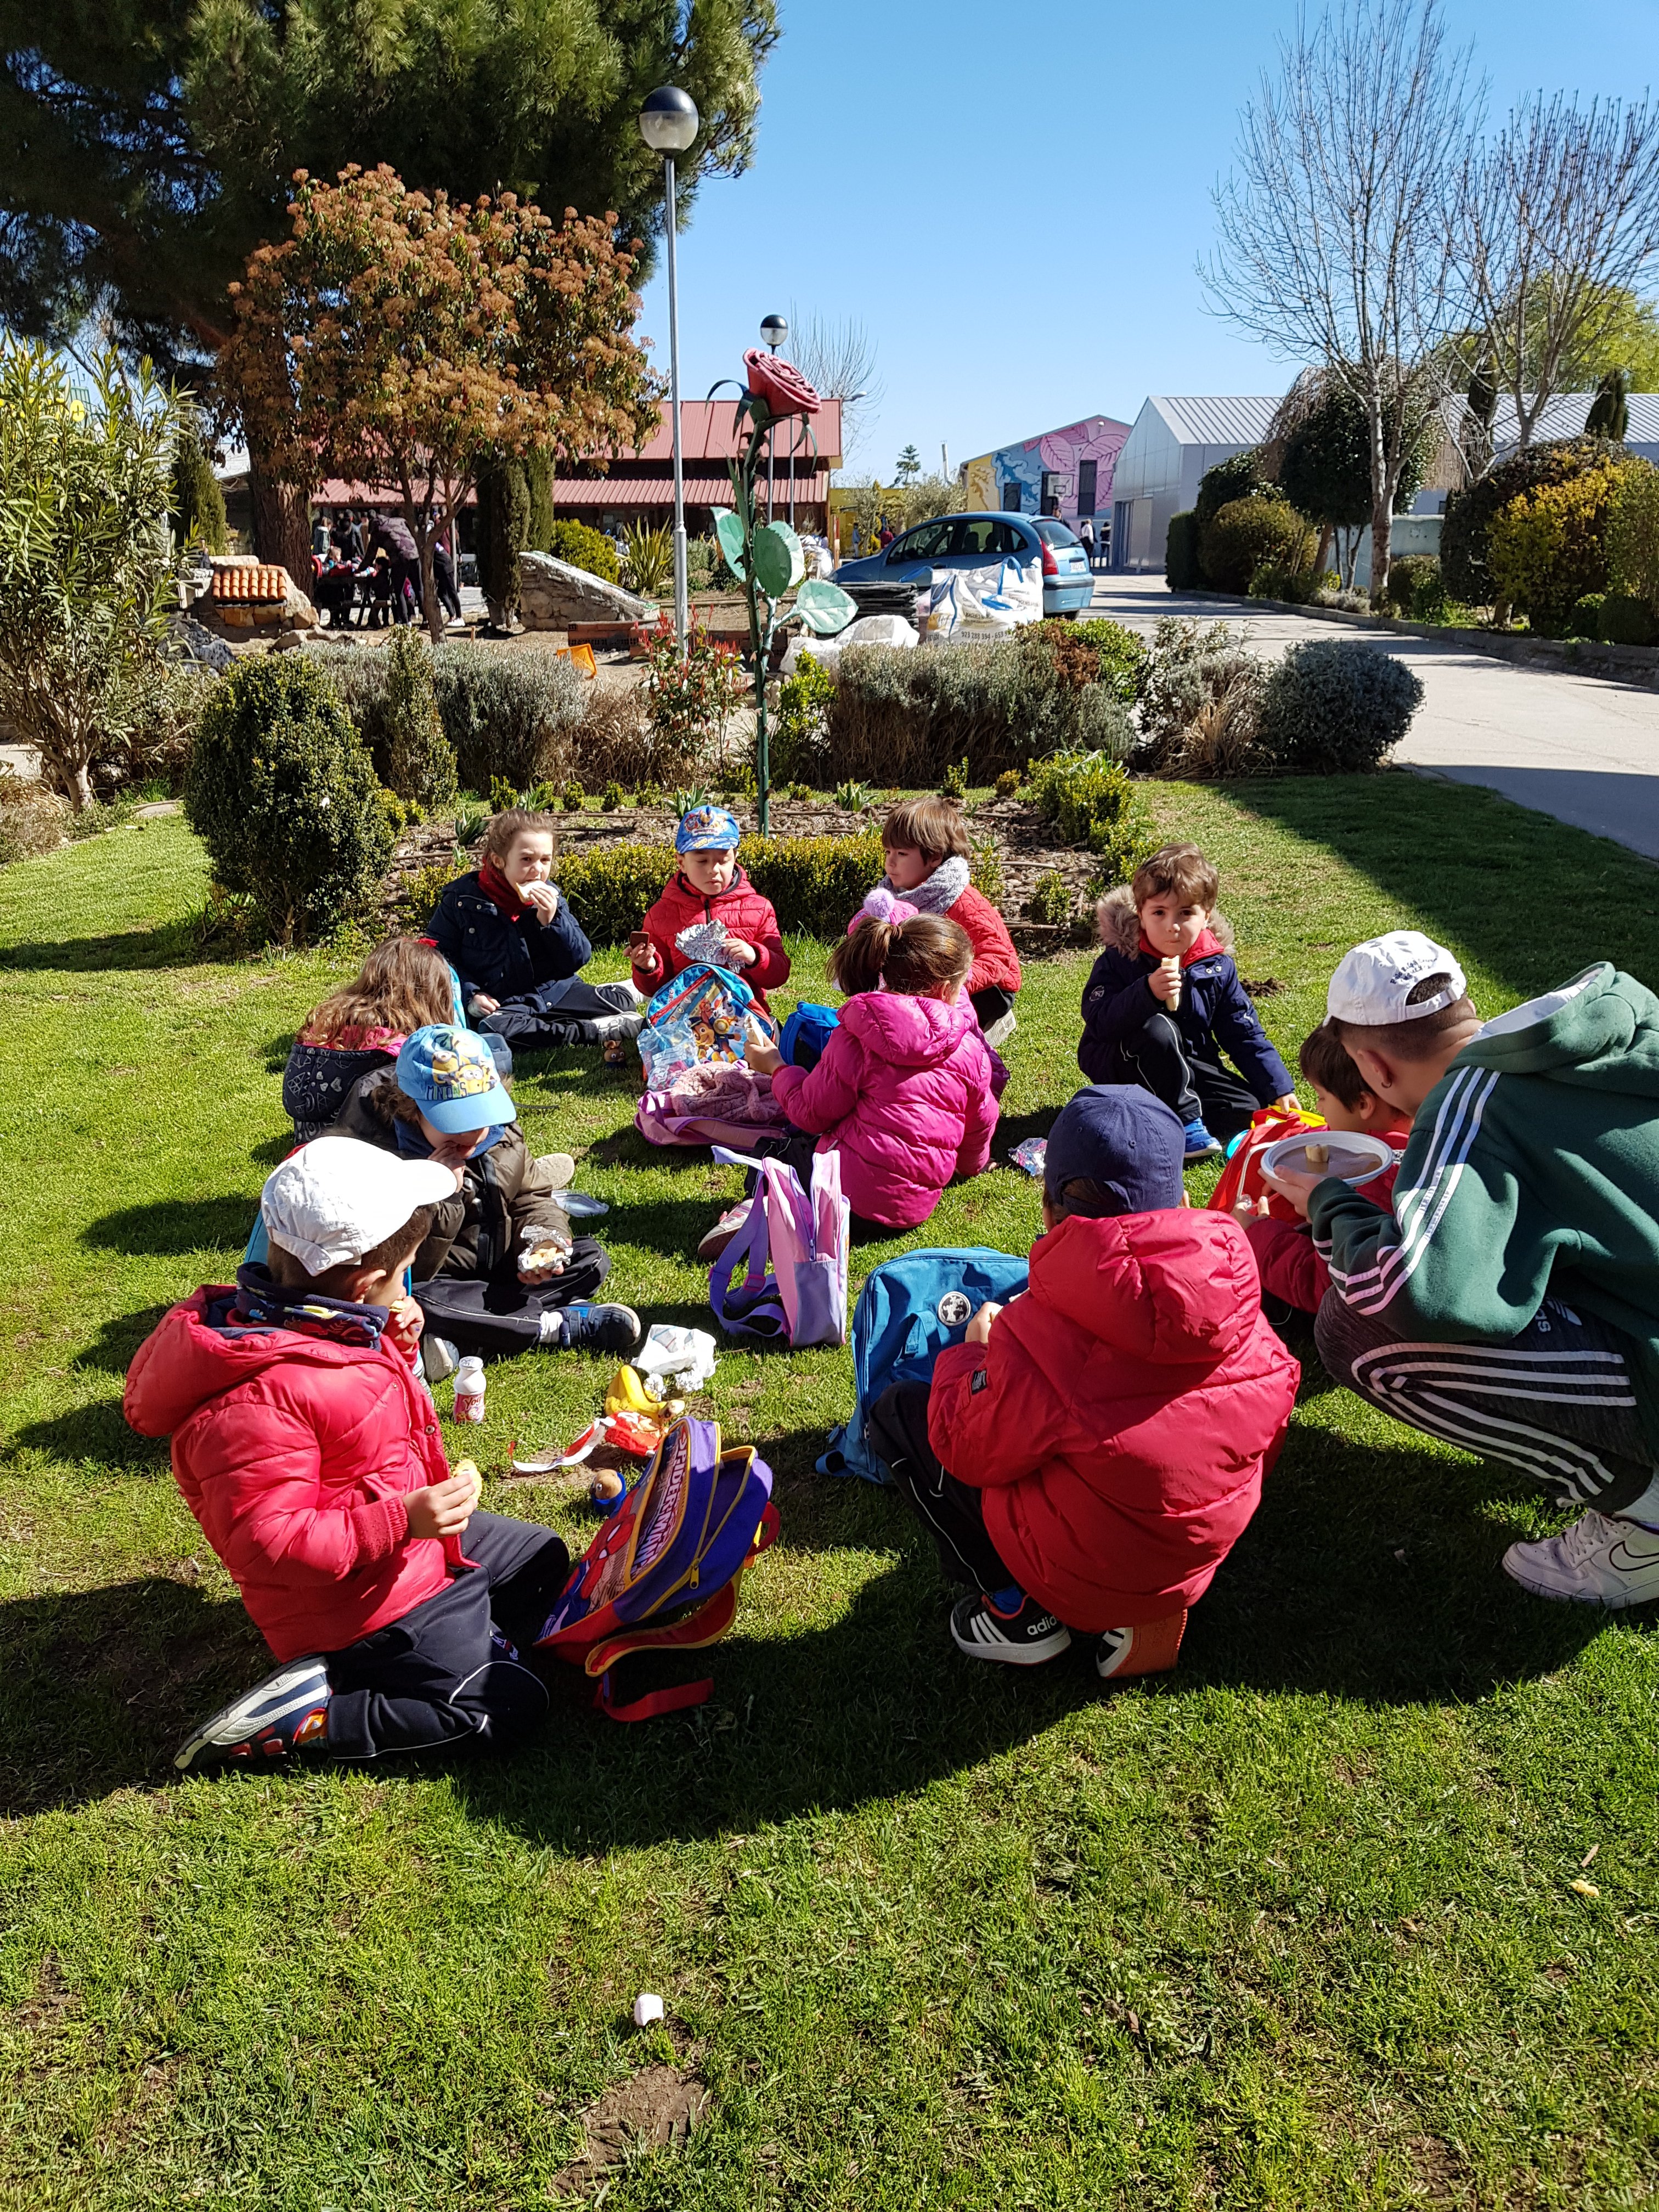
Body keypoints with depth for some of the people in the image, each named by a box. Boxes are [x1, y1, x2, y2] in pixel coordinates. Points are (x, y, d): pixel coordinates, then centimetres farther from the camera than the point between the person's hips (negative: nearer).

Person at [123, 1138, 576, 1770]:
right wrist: (400, 1519, -38)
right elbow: (266, 1541, -33)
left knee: (544, 1559, 22)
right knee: (508, 1707, -3)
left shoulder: (310, 1327, -5)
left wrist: (397, 1347, -5)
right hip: (363, 1603, -10)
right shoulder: (260, 1397, -36)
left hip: (414, 1539, 10)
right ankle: (298, 1721, -3)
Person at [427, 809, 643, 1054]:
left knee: (619, 1003, -21)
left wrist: (551, 920, -15)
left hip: (558, 992, 2)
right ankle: (597, 1030, -32)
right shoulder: (462, 900, -5)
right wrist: (471, 994, -15)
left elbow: (578, 960, 1)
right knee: (492, 1029, -38)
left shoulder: (549, 897, 3)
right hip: (504, 1005, -2)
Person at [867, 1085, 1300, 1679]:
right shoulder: (1230, 1284, -12)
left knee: (897, 1412, 5)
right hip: (1205, 1551, 6)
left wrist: (971, 1353, 5)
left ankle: (1018, 1608, 6)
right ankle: (1151, 1610, 15)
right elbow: (1274, 1401, 2)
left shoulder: (1037, 1331, -27)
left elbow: (970, 1448, -13)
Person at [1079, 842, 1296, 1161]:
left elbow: (1244, 1033, 4)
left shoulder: (1217, 967, -3)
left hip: (1187, 1067, 5)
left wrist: (1280, 1087, -2)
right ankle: (1186, 1121, -21)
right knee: (1158, 1028, -34)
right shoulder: (1120, 959, -15)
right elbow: (1097, 1021, -27)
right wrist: (1147, 992, -41)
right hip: (1120, 1067, -5)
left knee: (1246, 1108, -12)